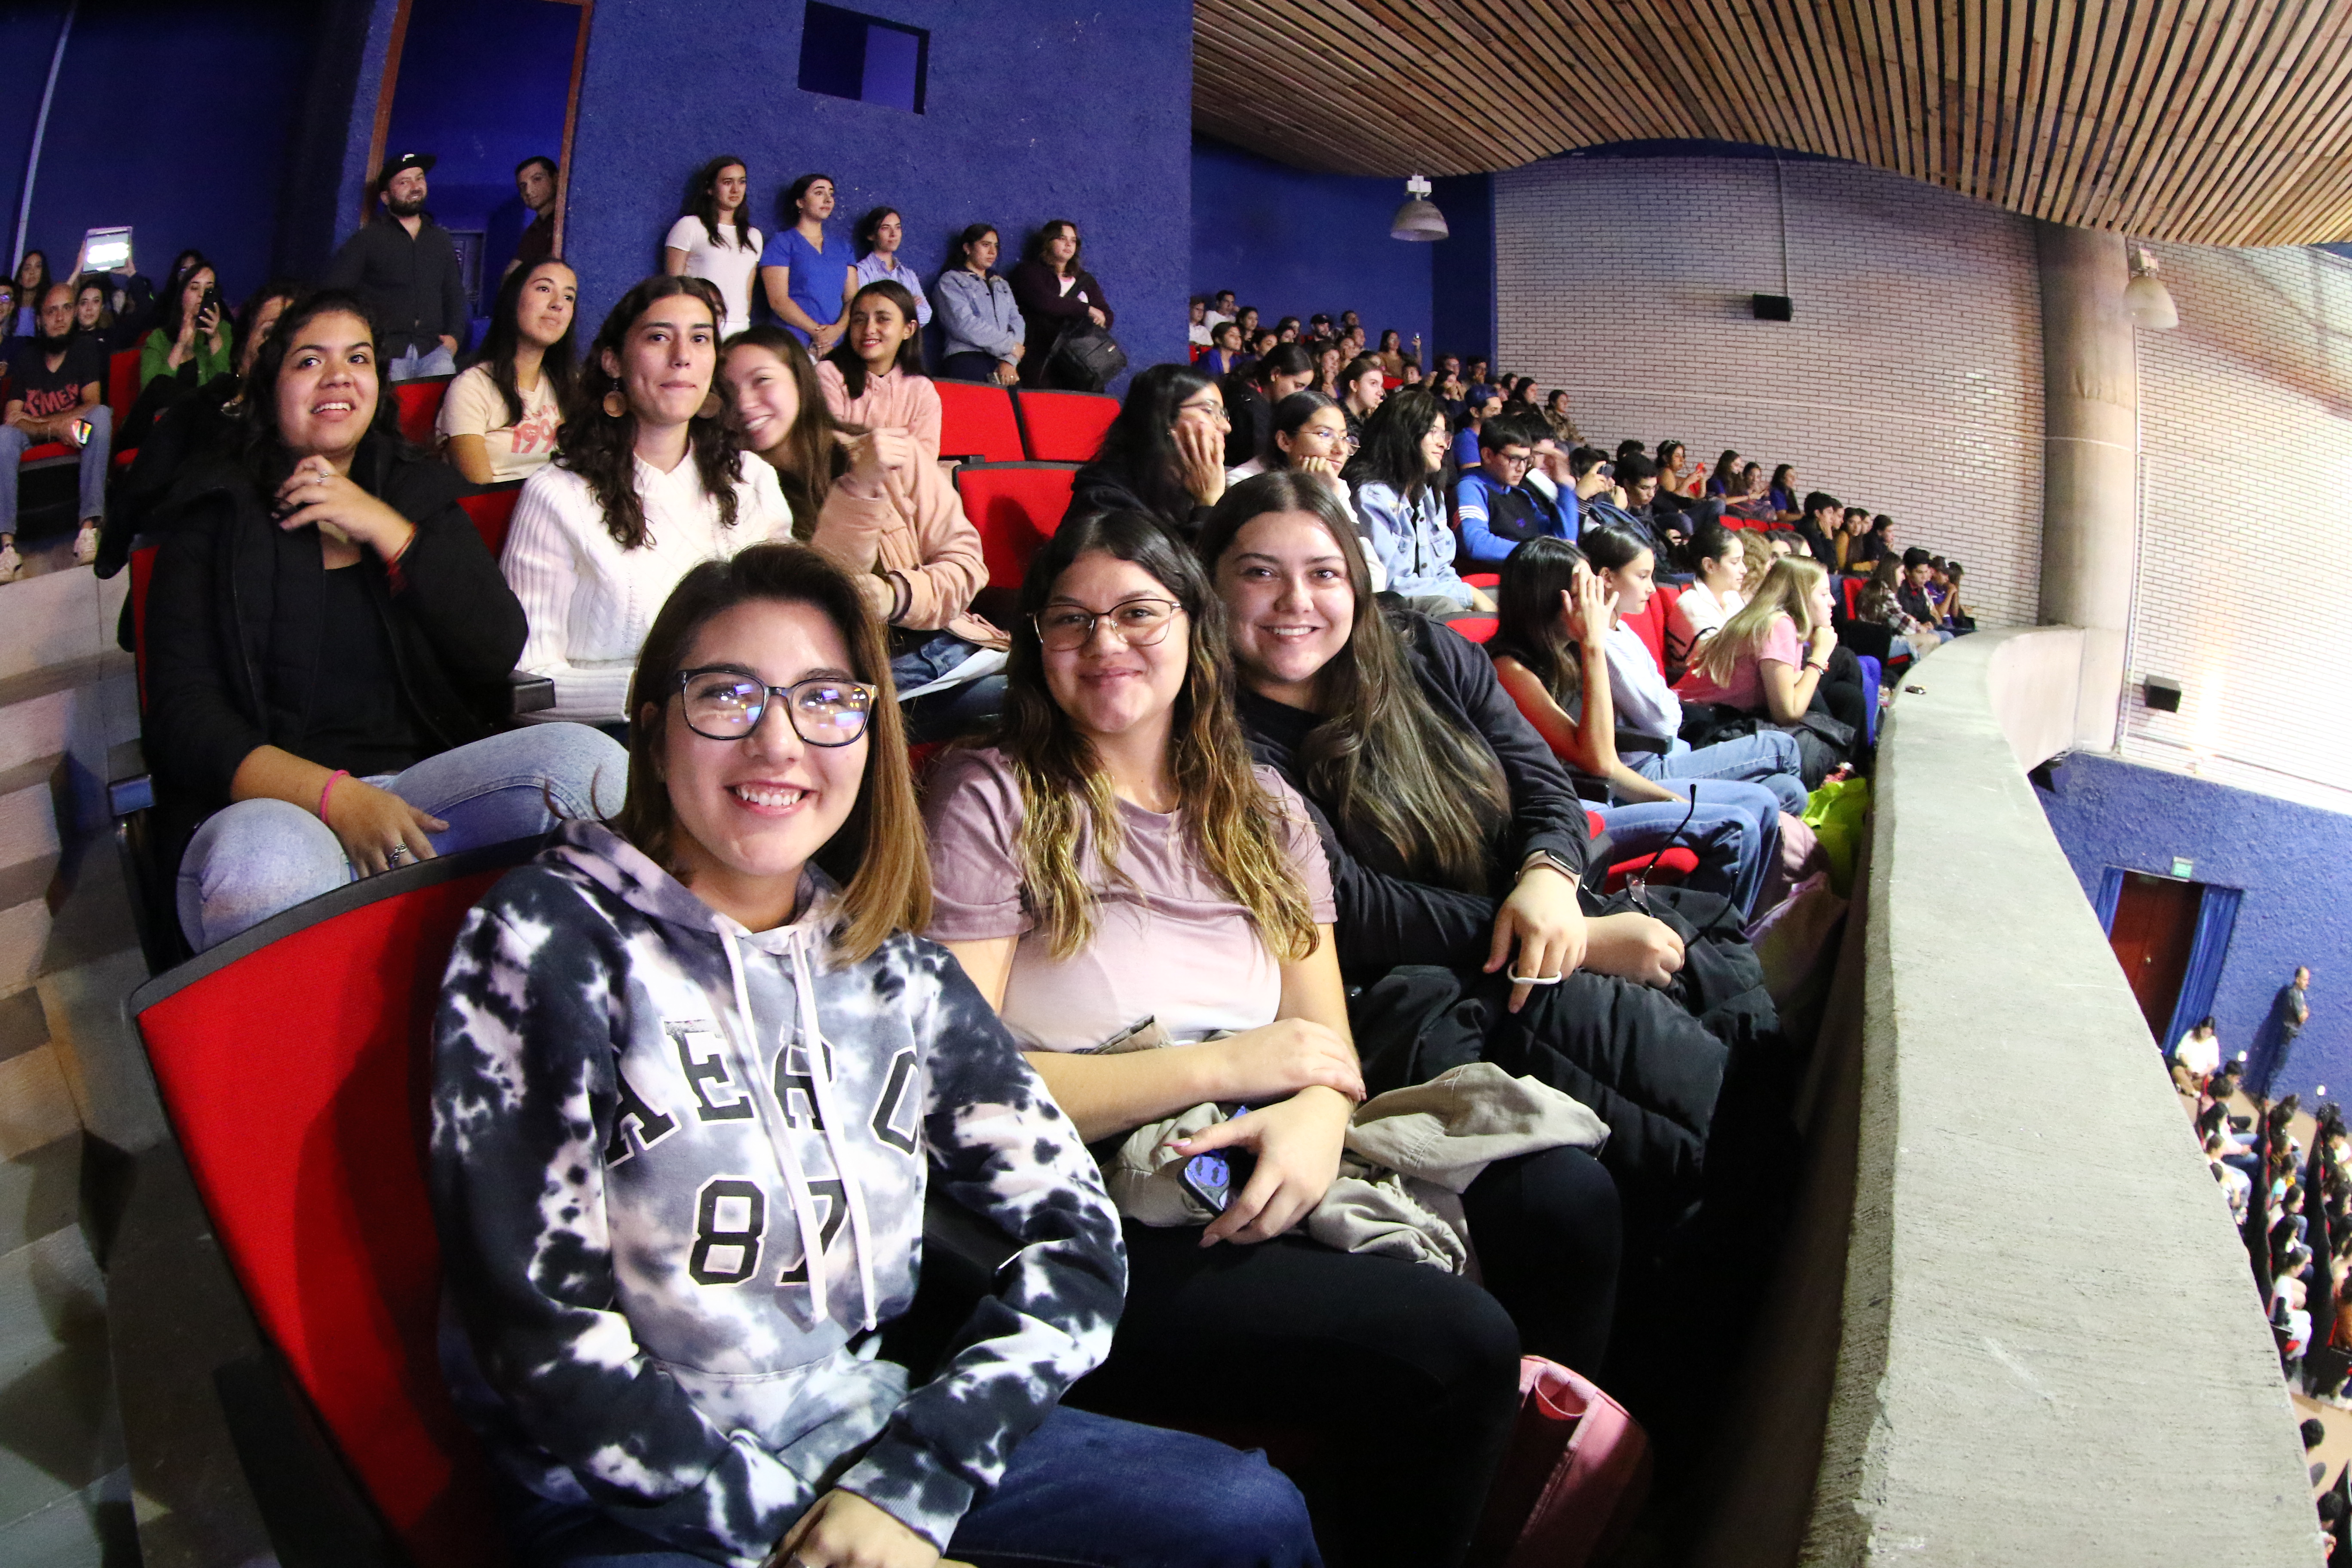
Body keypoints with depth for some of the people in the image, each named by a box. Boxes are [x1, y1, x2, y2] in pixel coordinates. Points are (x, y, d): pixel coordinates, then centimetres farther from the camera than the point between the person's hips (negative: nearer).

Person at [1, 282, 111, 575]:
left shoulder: (85, 350, -1)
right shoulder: (26, 356, 3)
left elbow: (92, 405, -12)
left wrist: (41, 422, -17)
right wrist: (57, 427, -22)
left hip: (77, 441, -2)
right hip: (34, 443, 2)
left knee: (102, 414, -29)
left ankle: (89, 525, -40)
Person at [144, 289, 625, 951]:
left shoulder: (420, 494, 18)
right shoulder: (219, 519, 9)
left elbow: (501, 652, 3)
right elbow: (184, 718, -2)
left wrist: (385, 529, -6)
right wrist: (336, 797, -19)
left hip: (420, 785, 3)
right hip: (272, 803, -3)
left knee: (587, 760, -28)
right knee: (266, 871, -41)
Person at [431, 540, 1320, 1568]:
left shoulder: (894, 972, 6)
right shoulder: (551, 938, -7)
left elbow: (1074, 1230, 3)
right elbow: (541, 1329, -12)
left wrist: (909, 1482, -9)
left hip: (866, 1439, 4)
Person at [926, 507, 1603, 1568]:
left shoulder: (1262, 811, 16)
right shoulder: (992, 803, -1)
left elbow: (1325, 1040, 11)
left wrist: (1316, 1113, -15)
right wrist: (1220, 1066, -11)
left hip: (1264, 1171, 6)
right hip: (1093, 1219, -6)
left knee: (1568, 1195, -16)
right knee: (1455, 1342, -25)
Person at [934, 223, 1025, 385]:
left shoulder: (1001, 285, 29)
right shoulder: (951, 280, 11)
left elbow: (1017, 322, 14)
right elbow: (964, 325, -5)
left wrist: (1010, 360, -6)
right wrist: (1009, 346, -3)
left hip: (1003, 360, 5)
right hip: (968, 360, -5)